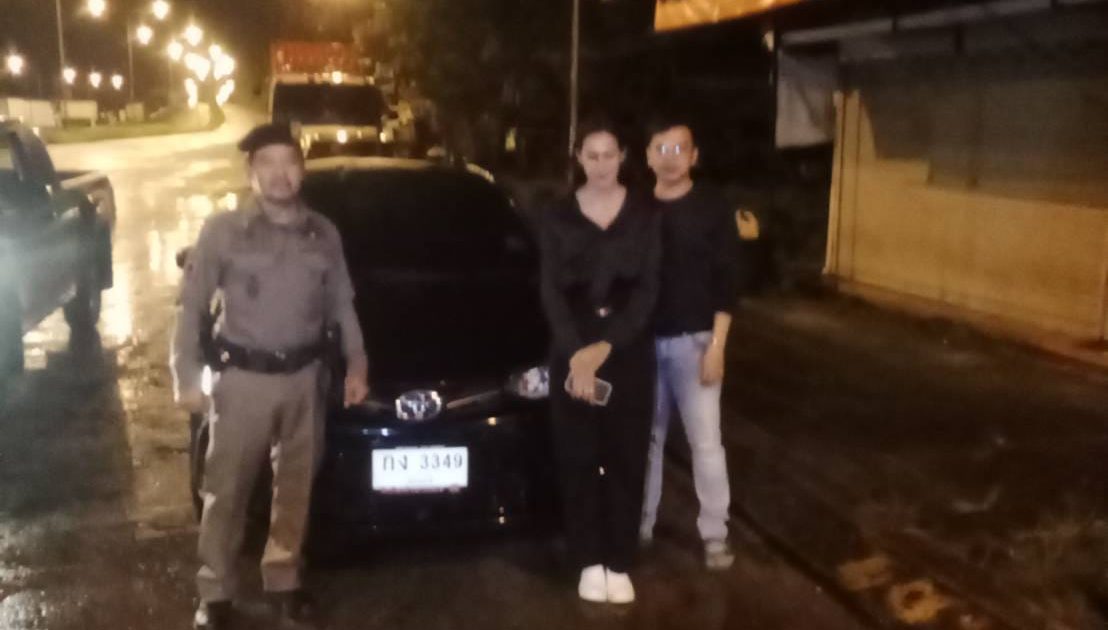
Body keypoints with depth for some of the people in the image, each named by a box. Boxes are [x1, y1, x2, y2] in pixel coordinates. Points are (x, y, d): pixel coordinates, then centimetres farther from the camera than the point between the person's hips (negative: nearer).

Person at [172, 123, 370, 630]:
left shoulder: (323, 234, 5)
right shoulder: (223, 231, -5)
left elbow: (341, 304, 13)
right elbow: (191, 307, -3)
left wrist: (356, 363, 4)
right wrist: (186, 376, -10)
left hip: (304, 378, 3)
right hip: (242, 378, -3)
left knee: (296, 486, 13)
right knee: (226, 490, 3)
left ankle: (283, 581, 28)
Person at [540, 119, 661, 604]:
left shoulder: (644, 215, 2)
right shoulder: (558, 218, 3)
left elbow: (648, 290, -4)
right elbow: (551, 292, -3)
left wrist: (605, 346, -14)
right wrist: (578, 353, -16)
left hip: (629, 349, 0)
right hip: (572, 349, 0)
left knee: (626, 457, 3)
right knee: (577, 457, 3)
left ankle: (620, 563, 14)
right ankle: (589, 561, 15)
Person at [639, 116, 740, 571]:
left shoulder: (713, 209, -4)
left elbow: (726, 282, -6)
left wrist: (717, 345, -12)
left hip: (692, 340, -3)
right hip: (643, 340, 3)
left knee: (705, 441, 0)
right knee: (646, 437, 13)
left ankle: (715, 535, 11)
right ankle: (641, 523, 26)